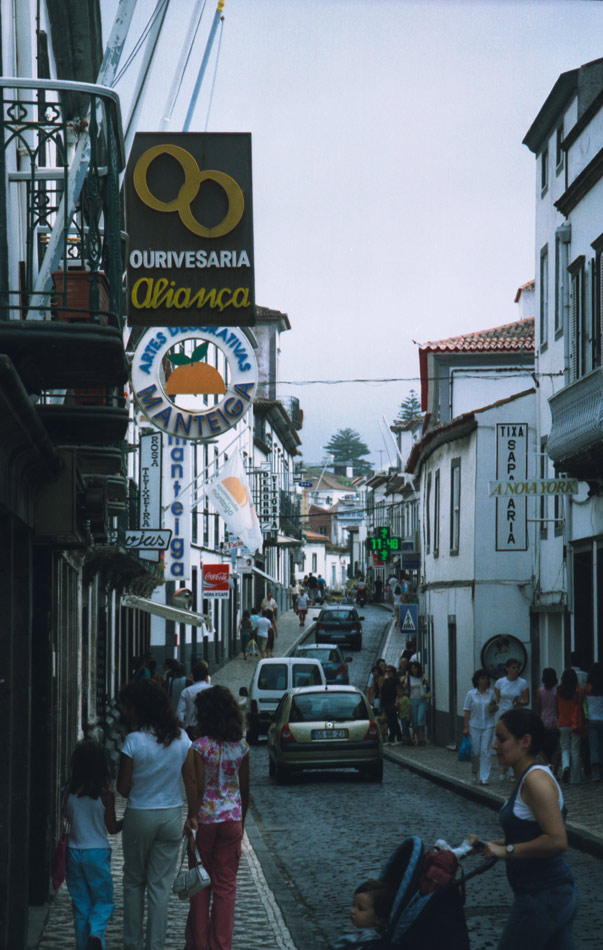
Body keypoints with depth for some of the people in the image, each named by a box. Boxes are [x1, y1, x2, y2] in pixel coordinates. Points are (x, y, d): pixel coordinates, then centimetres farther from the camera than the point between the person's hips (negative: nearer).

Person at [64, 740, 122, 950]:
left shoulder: (70, 791, -5)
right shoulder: (105, 795, -12)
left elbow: (68, 818, 7)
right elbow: (112, 828, -5)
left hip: (74, 852, 3)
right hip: (97, 852, -2)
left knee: (80, 903, 12)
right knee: (103, 900, 10)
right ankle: (96, 932, -15)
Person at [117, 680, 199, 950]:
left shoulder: (134, 741, -16)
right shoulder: (181, 738, -3)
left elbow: (123, 788, -10)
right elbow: (191, 780, 1)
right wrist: (193, 815, 9)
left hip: (139, 816, -3)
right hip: (172, 817, 3)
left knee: (134, 882, 14)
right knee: (160, 886, 8)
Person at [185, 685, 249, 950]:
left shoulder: (201, 746, -12)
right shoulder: (241, 746, 1)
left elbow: (198, 788, -13)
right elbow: (245, 788, 7)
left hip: (206, 819, -3)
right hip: (232, 819, 3)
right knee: (226, 886, 8)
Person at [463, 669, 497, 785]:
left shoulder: (491, 693, 3)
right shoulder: (471, 694, -1)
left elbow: (494, 709, 14)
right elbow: (467, 711, 0)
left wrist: (494, 708, -10)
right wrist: (466, 727, -4)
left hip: (488, 726, 0)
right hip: (474, 726, 0)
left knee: (486, 751, -5)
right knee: (475, 751, 3)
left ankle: (484, 777, -3)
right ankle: (475, 770, 32)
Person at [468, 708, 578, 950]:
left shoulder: (536, 779, -17)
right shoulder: (526, 778, 13)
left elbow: (556, 840, -25)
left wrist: (507, 850, -20)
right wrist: (488, 844, 11)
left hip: (542, 899, -10)